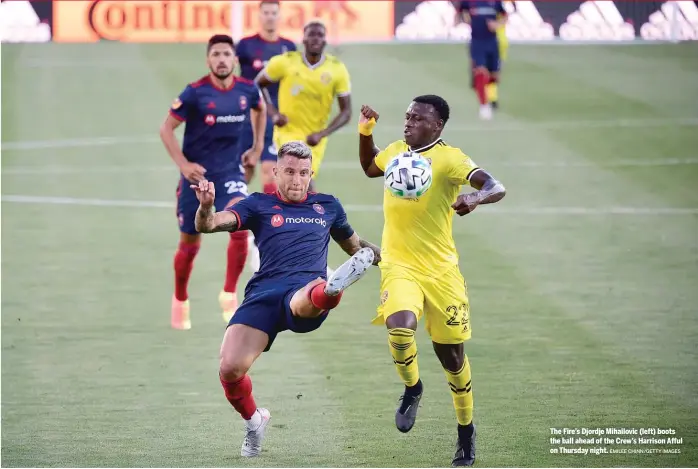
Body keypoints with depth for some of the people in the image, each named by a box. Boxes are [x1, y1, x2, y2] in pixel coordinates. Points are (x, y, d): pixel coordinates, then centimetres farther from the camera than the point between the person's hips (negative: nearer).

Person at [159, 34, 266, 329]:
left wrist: (258, 147, 16)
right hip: (197, 175, -2)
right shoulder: (195, 93, -14)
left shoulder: (247, 90, -3)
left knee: (240, 227, -24)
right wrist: (183, 165, -16)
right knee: (190, 244, 8)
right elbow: (166, 129, -9)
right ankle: (180, 301, 32)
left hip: (230, 172, 2)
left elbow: (260, 110, 21)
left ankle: (229, 296, -11)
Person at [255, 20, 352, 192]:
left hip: (314, 139, 2)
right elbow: (259, 84, 7)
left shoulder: (337, 70, -6)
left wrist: (321, 134, -18)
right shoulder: (285, 62, -9)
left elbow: (346, 112, -4)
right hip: (288, 131, -2)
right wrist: (273, 113, -8)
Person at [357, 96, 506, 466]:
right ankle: (412, 388, 3)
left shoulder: (448, 158, -10)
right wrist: (365, 132, 15)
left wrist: (475, 198, -44)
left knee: (452, 355, 7)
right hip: (399, 266, 2)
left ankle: (466, 432, 28)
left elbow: (496, 188, -23)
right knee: (399, 327, -28)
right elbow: (370, 168, 30)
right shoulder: (395, 151, 6)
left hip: (441, 270, -2)